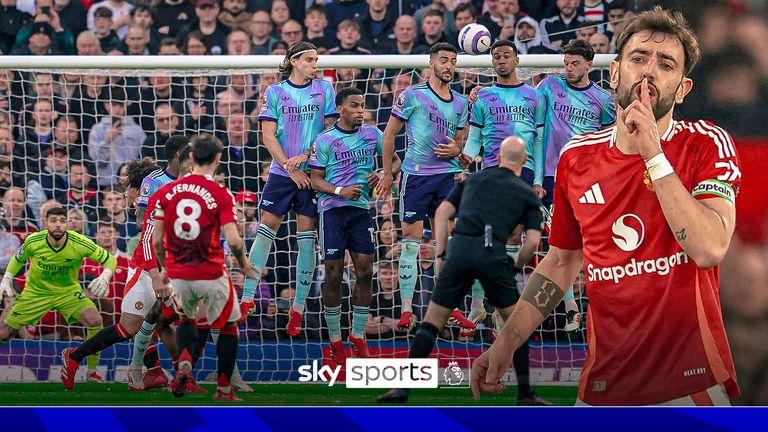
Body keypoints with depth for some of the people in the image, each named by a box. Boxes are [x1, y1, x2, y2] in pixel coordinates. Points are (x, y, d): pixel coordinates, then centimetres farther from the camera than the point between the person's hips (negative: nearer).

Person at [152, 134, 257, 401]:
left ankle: (184, 362, 0)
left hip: (178, 275, 3)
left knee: (186, 319, 29)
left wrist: (164, 269, 19)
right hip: (211, 275, -3)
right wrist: (243, 264, 3)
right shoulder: (220, 195, -10)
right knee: (229, 326, 18)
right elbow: (233, 241, -17)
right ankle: (224, 389, 16)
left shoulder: (166, 192, 0)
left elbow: (156, 240, 2)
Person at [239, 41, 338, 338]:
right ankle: (247, 301, -1)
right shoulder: (274, 93, 4)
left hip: (312, 174, 0)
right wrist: (291, 167, -9)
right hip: (281, 173, 0)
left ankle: (298, 309, 5)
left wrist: (305, 156, -11)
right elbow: (268, 137, 0)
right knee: (265, 230, -4)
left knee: (306, 239, 0)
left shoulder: (324, 89, 5)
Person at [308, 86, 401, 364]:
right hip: (332, 209, -4)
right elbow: (316, 180, -3)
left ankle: (358, 337, 12)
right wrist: (340, 190, -20)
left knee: (365, 273, 0)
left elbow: (395, 161, 17)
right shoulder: (325, 140, -3)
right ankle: (335, 341, 6)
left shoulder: (372, 134, 7)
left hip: (361, 209, 4)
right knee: (333, 276, -2)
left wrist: (383, 175, -4)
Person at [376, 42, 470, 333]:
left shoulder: (460, 103, 13)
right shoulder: (412, 96, -2)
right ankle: (406, 310, -2)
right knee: (411, 240, -5)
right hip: (416, 175, -4)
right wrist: (387, 173, 0)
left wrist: (456, 150, -2)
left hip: (448, 175, 4)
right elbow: (389, 134, 2)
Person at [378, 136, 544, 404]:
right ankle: (525, 394, 12)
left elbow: (442, 212, 17)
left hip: (459, 249, 2)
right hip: (492, 254, -2)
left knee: (432, 321, 8)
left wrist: (441, 254, 16)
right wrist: (515, 268, 19)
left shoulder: (474, 179, 25)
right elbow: (533, 241, 4)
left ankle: (403, 387, 2)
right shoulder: (527, 194, 16)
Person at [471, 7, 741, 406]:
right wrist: (506, 344, 8)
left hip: (693, 384, -3)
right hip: (605, 385, 3)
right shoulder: (578, 157, 6)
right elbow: (560, 262, 17)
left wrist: (652, 154, -20)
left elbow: (709, 249, -21)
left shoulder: (705, 144, -5)